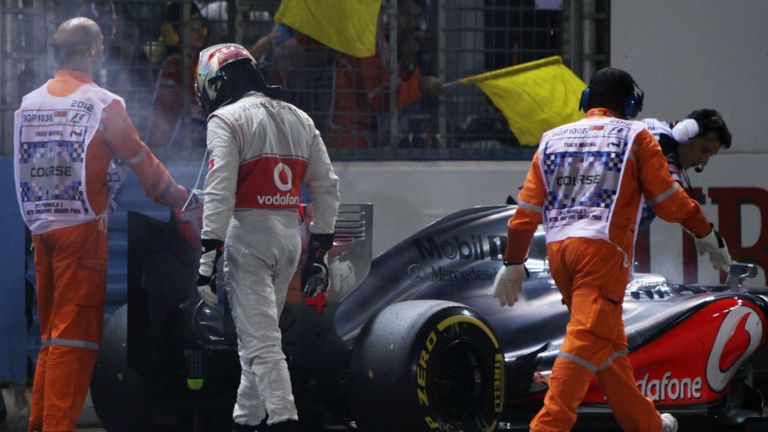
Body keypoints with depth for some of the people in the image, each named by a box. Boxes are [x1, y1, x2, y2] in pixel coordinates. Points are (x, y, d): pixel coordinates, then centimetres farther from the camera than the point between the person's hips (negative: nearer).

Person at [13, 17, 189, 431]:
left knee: (51, 332, 15)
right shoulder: (102, 105, -7)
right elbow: (141, 161, -2)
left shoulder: (28, 104, 9)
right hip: (81, 227, -6)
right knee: (75, 335, -4)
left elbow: (24, 165, 14)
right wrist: (177, 196, 12)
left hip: (40, 227, 6)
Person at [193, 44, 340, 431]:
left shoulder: (226, 120, -6)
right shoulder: (299, 120, 15)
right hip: (290, 237, 7)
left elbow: (220, 191, -16)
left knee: (260, 340, -8)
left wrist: (209, 254, -17)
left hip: (248, 235, -7)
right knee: (259, 333, 18)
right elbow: (327, 186, 15)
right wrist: (319, 251, 18)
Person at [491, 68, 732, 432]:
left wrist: (513, 264, 21)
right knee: (589, 339, -11)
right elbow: (668, 198, 5)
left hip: (558, 249, 6)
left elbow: (527, 209, 16)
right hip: (603, 247, -6)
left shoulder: (553, 139, 19)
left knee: (607, 337, 16)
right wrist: (706, 235, 17)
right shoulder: (635, 137, 6)